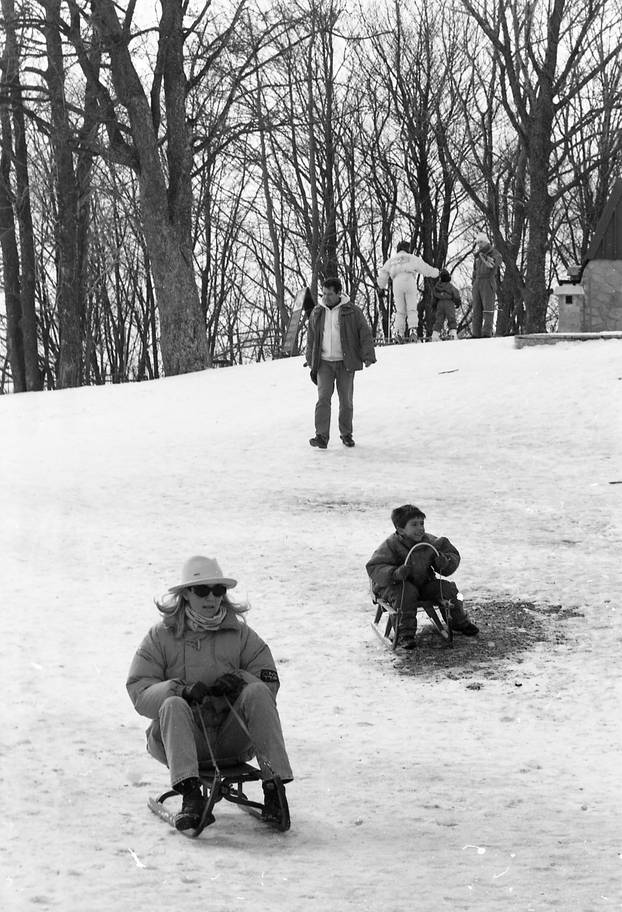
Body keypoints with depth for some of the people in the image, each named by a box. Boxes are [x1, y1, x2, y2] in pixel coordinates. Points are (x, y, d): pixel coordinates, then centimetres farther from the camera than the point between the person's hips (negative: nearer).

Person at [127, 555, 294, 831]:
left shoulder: (240, 634, 11)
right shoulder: (161, 637, 5)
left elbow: (269, 681, 6)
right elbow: (139, 692, -3)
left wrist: (239, 681, -16)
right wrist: (180, 689, -22)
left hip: (233, 736, 1)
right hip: (185, 736, -1)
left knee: (257, 691, -24)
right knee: (172, 705, -31)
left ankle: (274, 787, -30)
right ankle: (190, 795, -46)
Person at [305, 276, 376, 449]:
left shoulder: (352, 311, -2)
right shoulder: (317, 313, 8)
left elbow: (365, 334, -4)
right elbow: (311, 339, 16)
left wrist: (368, 356, -16)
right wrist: (311, 365, 14)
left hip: (345, 363, -2)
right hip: (324, 363, 2)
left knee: (346, 401, 4)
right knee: (323, 398, -11)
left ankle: (346, 434, 19)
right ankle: (322, 437, -16)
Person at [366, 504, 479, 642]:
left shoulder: (431, 542, -4)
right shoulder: (391, 545, -18)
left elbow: (454, 557, 4)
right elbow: (373, 567, -23)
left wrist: (445, 562, -22)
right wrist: (395, 574, -40)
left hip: (423, 584, 5)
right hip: (395, 585, -5)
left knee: (449, 588, -7)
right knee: (407, 592, -37)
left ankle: (459, 622, 20)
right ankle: (405, 632, -25)